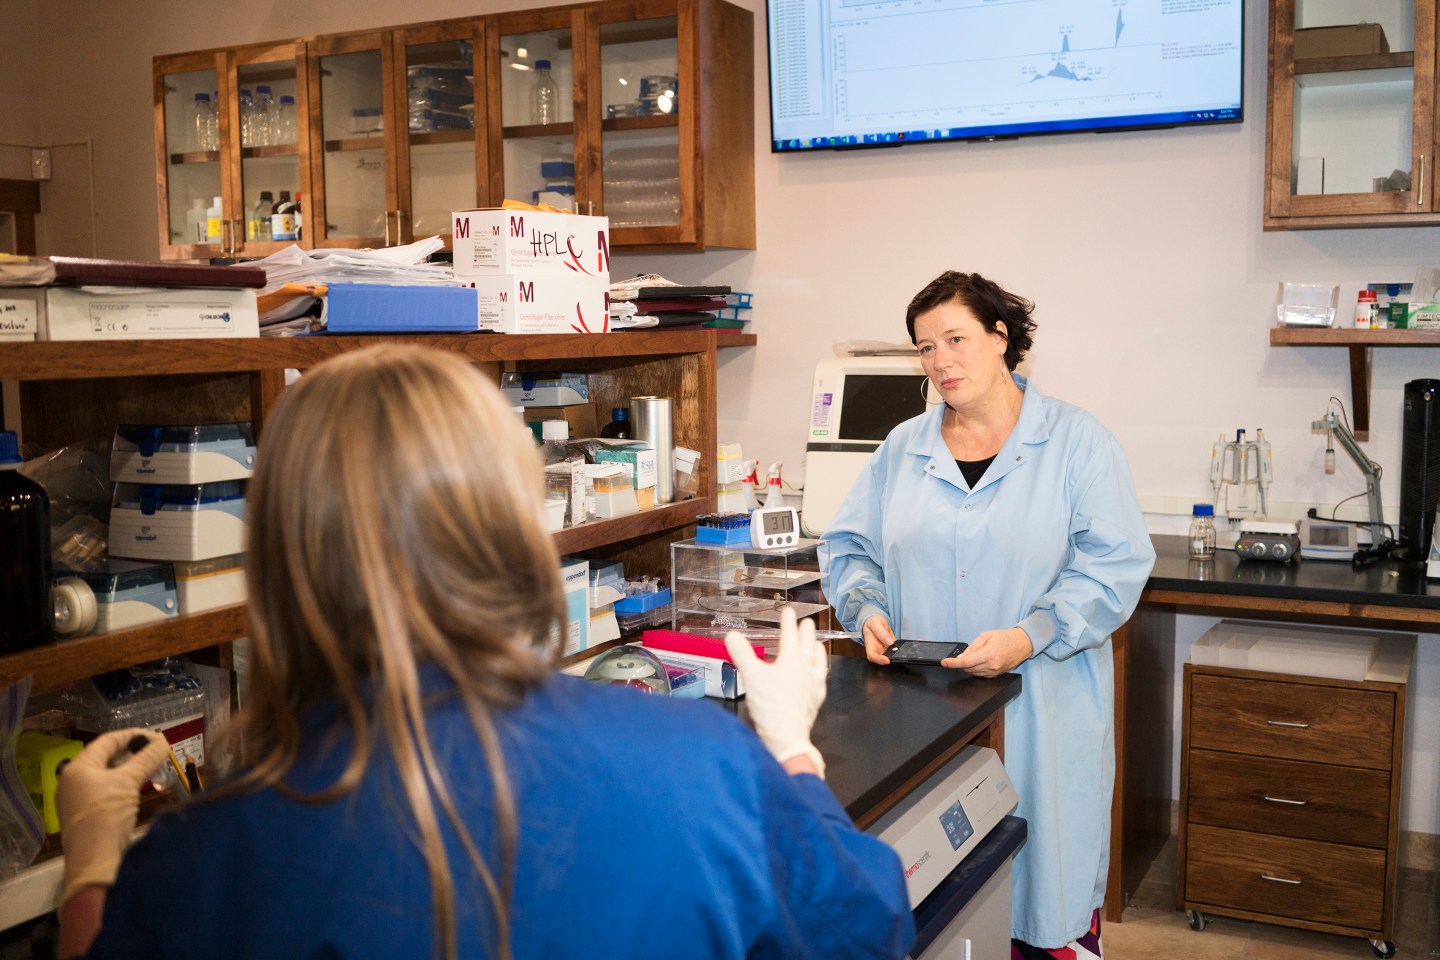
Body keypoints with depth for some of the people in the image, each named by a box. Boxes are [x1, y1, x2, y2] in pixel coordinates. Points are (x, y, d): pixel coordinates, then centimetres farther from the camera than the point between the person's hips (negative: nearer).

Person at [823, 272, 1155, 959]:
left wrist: (1028, 638, -18)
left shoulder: (1076, 442, -1)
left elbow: (1115, 566, -7)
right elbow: (850, 546, 16)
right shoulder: (903, 449, 11)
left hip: (1039, 705, -3)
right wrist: (867, 610, -4)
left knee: (1045, 863, 3)